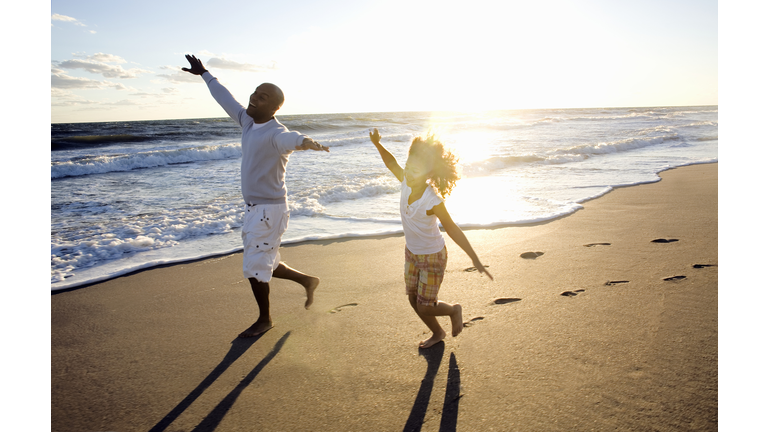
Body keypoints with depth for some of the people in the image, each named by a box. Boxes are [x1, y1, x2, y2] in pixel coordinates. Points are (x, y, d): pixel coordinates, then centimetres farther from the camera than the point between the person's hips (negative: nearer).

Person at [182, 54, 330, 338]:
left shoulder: (275, 134, -21)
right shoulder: (249, 122, 5)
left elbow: (291, 139, -45)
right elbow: (226, 99, 20)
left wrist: (306, 142, -69)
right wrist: (204, 74, 31)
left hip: (269, 211, -9)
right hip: (254, 208, 9)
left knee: (255, 268, 2)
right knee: (263, 265, 19)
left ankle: (264, 319, 23)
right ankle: (307, 281, 37)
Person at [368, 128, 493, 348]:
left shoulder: (432, 201, -31)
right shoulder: (406, 183, -16)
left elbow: (452, 229, -22)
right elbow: (392, 163, 4)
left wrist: (475, 259, -18)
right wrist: (377, 144, -11)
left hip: (432, 256, -7)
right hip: (412, 252, 7)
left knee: (424, 307, 2)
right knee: (413, 299, 17)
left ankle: (454, 310, 34)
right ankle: (437, 333, 42)